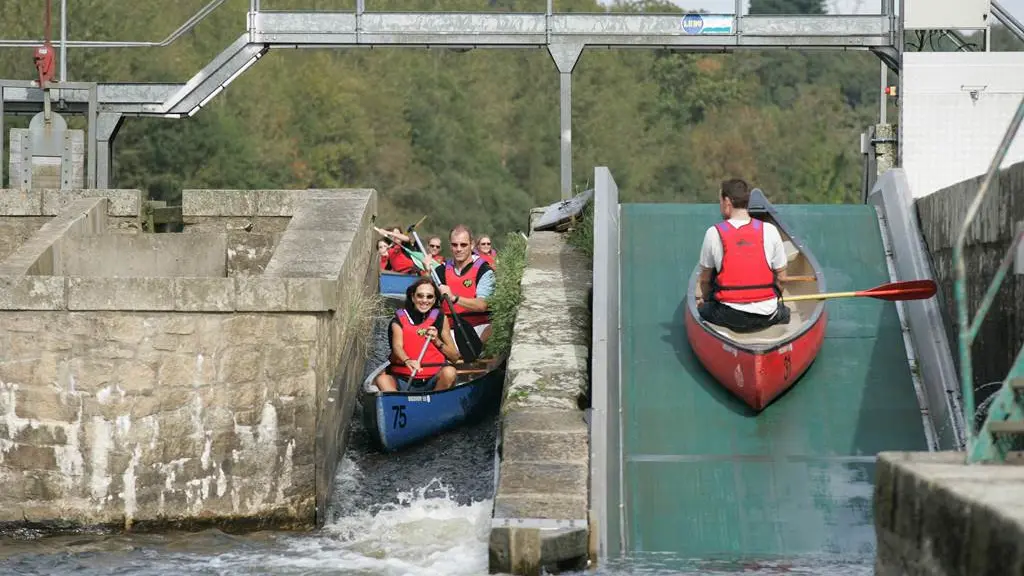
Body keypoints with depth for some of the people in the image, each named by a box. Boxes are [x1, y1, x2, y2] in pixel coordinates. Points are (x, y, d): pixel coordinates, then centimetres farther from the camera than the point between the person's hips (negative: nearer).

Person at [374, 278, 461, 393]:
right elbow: (397, 346, -11)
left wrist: (437, 341, -8)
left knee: (449, 372, -30)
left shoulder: (440, 319, 10)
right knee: (380, 378, -28)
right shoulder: (400, 319, 8)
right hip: (403, 380, 0)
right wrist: (407, 360, -34)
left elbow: (455, 357, 10)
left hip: (433, 381, 0)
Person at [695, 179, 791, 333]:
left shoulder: (714, 233, -6)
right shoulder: (769, 230, -3)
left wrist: (702, 298, 25)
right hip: (766, 317, 2)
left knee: (703, 310, 28)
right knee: (784, 312, 35)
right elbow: (781, 278, 3)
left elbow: (704, 279, 4)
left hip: (729, 318, -2)